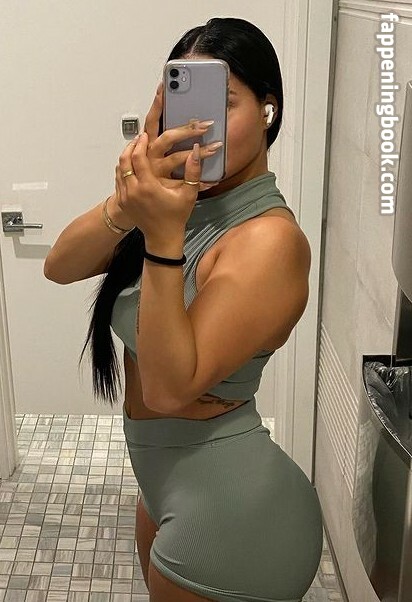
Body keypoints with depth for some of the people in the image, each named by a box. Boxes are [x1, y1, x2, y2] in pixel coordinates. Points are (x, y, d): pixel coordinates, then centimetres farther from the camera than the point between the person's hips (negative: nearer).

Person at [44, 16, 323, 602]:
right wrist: (130, 200, -29)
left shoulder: (270, 239, -25)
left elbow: (170, 385, -29)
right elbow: (61, 266, -12)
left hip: (225, 508, -7)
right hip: (168, 480, 7)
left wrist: (163, 239, -36)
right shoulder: (184, 199, -3)